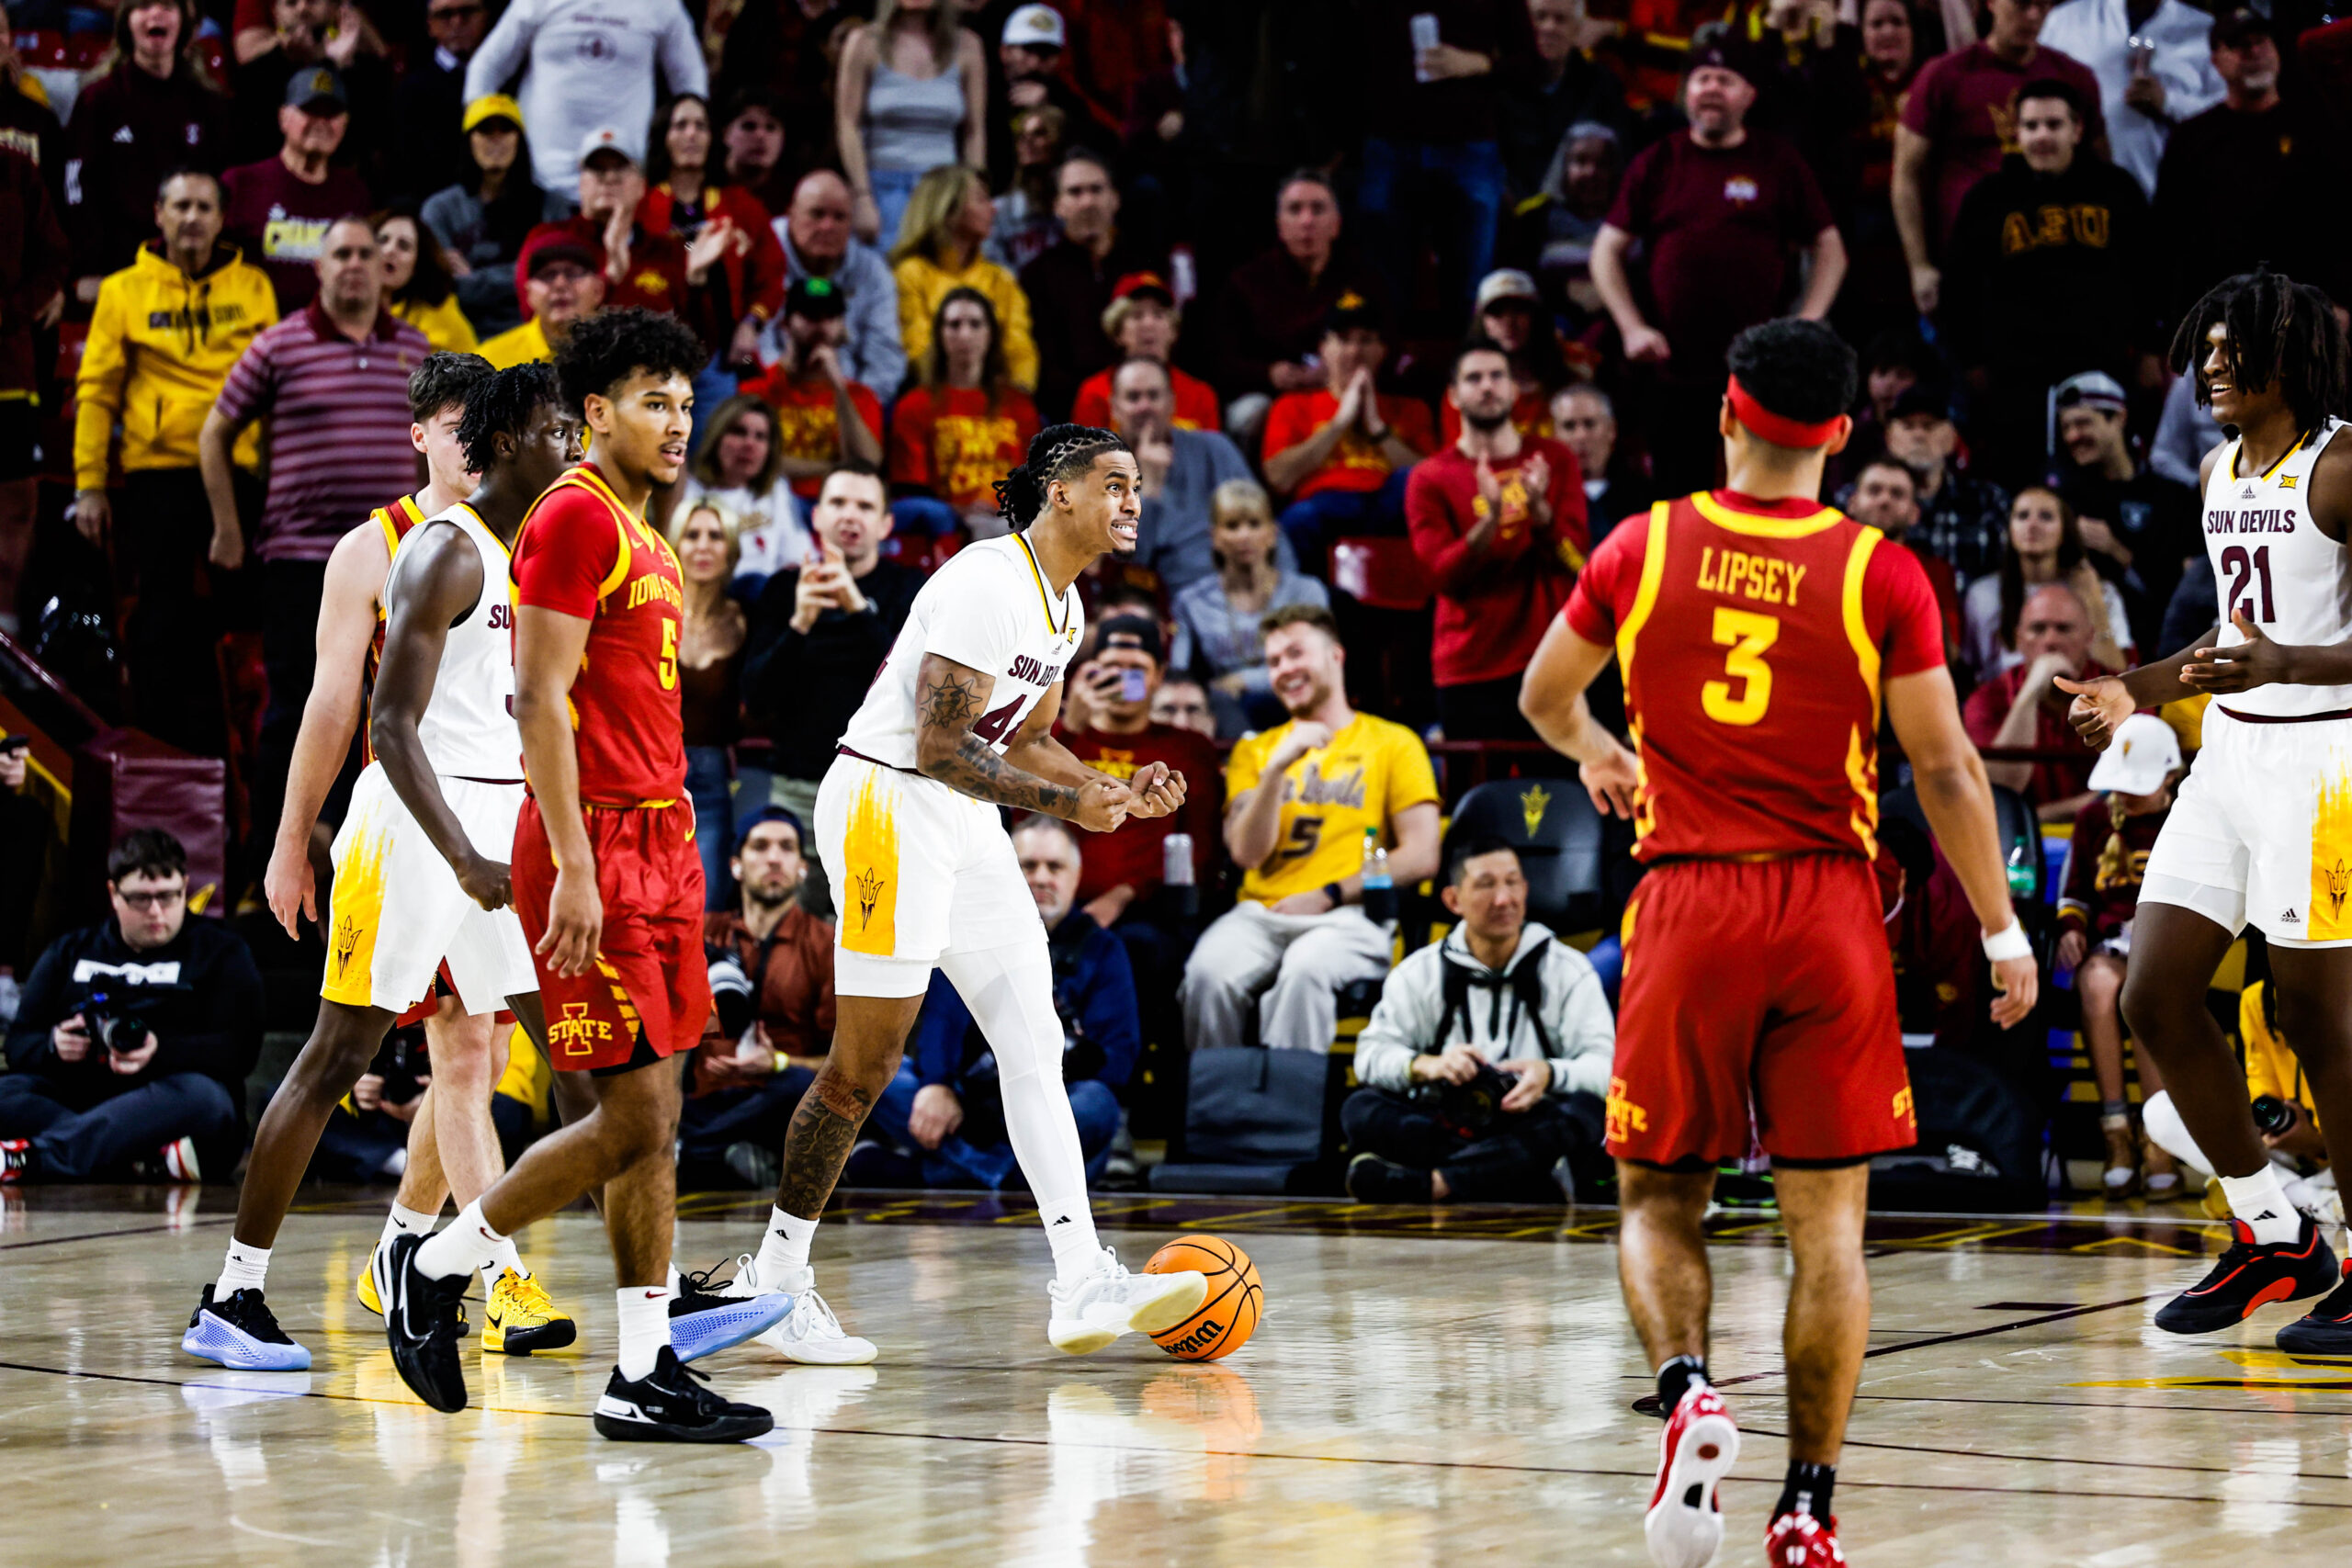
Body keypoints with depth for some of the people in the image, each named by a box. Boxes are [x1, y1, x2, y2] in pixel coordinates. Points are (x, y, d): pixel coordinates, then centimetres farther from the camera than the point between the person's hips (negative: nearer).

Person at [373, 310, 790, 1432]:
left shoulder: (638, 532, 18)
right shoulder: (574, 515, -11)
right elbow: (541, 700, -17)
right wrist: (574, 869, -22)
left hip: (657, 842, 9)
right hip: (594, 844, -9)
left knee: (651, 1114, 6)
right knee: (635, 1115, -9)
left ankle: (647, 1375, 7)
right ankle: (433, 1265, 7)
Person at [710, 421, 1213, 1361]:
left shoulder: (1064, 607, 12)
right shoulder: (990, 584, -19)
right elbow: (938, 749, -22)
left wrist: (1116, 792, 7)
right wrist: (1064, 805, -22)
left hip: (963, 823, 10)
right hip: (886, 804, -10)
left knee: (1035, 1045, 0)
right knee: (862, 1071, -5)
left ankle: (1083, 1285, -5)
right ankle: (774, 1278, 10)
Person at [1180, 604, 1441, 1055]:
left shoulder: (1393, 744, 13)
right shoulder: (1255, 750, 22)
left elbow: (1421, 857, 3)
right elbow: (1246, 852, 7)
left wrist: (1329, 895, -6)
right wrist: (1277, 767, -6)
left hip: (1348, 917, -2)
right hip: (1260, 912, 3)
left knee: (1305, 971, -39)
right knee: (1209, 971, -32)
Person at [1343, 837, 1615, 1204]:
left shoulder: (1568, 970, 10)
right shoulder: (1420, 972, 14)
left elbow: (1605, 1065, -2)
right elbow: (1371, 1054, 3)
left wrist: (1549, 1075, -25)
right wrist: (1424, 1065, -20)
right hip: (1440, 1125, 1)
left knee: (1584, 1110, -33)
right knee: (1360, 1108, -26)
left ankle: (1422, 1182, -48)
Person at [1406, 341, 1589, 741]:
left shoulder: (1554, 461, 10)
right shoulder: (1430, 479, 4)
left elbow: (1575, 557, 0)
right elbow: (1446, 575, -7)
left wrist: (1538, 508, -19)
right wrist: (1490, 519, -23)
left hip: (1548, 662, 1)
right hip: (1470, 673, -1)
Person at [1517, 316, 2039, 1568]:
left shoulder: (1641, 551, 2)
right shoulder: (1881, 575, -3)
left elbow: (1543, 697, 18)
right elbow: (1945, 771, -2)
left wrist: (1595, 754, 41)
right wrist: (2002, 933, 8)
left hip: (1687, 904, 1)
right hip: (1830, 907, 0)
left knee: (1659, 1198, 12)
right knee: (1828, 1221, 5)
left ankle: (1686, 1388, -16)